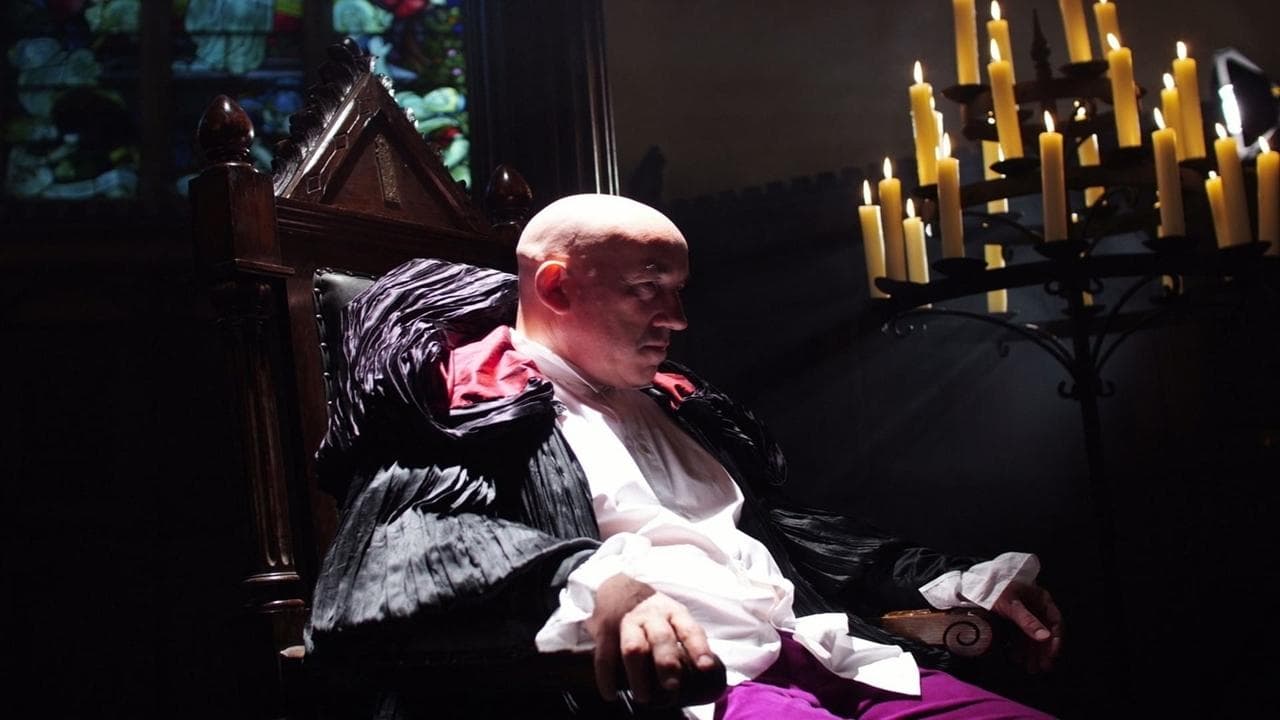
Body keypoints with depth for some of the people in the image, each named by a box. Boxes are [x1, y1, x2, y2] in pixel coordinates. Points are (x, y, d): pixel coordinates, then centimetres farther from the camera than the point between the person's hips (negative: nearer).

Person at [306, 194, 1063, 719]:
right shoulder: (476, 400, 2)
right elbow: (406, 552, -17)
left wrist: (962, 581, 22)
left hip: (818, 654, 8)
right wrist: (594, 586, -35)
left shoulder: (671, 405, 27)